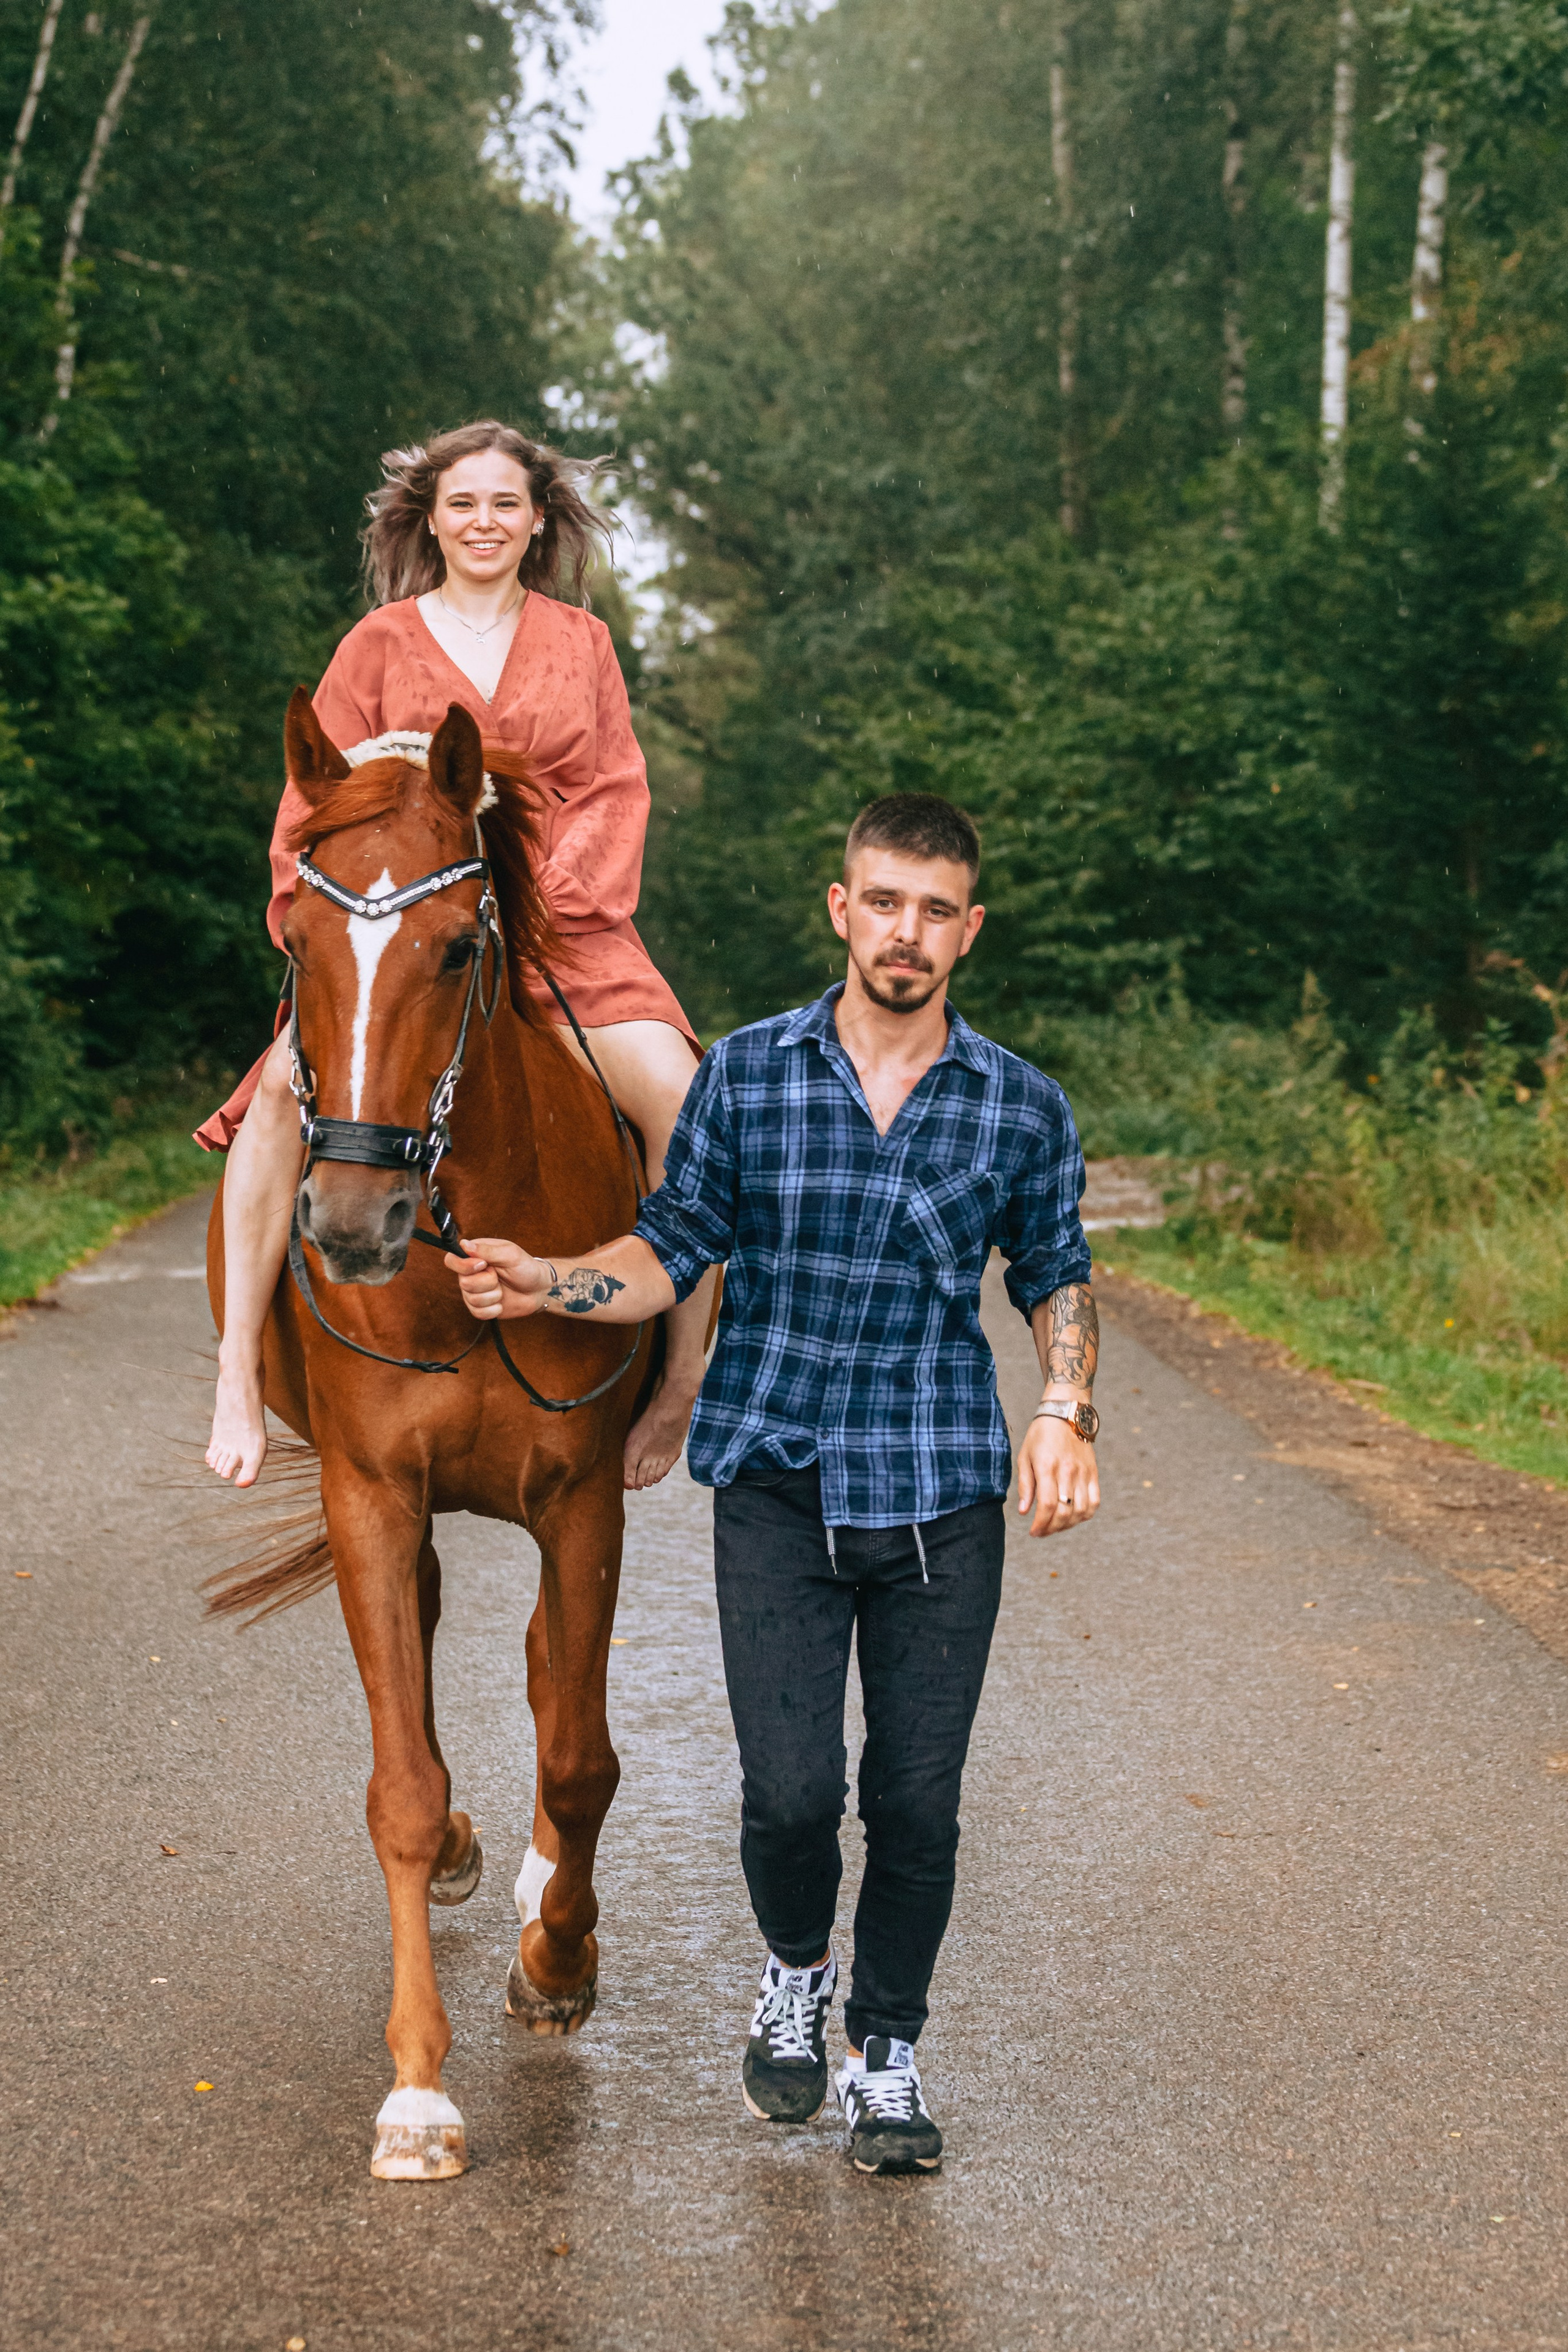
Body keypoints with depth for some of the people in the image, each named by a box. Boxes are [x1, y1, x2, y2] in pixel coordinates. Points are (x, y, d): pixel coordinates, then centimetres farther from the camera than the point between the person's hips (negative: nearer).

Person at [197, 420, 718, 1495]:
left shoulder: (582, 643, 16)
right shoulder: (381, 644, 13)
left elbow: (614, 792, 9)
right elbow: (320, 805, 10)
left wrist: (545, 898, -8)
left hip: (562, 926, 1)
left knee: (684, 1099, -25)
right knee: (291, 1086, -29)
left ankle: (687, 1377, -13)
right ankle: (240, 1375, -19)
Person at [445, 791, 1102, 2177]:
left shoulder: (1025, 1109, 1)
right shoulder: (746, 1075, 1)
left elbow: (1056, 1276, 14)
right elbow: (675, 1248, 6)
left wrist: (1069, 1414, -2)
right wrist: (552, 1286, -12)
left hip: (941, 1499, 1)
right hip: (776, 1487, -1)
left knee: (919, 1801, 3)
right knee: (791, 1788, -6)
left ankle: (888, 2053, 26)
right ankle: (796, 1973, 27)